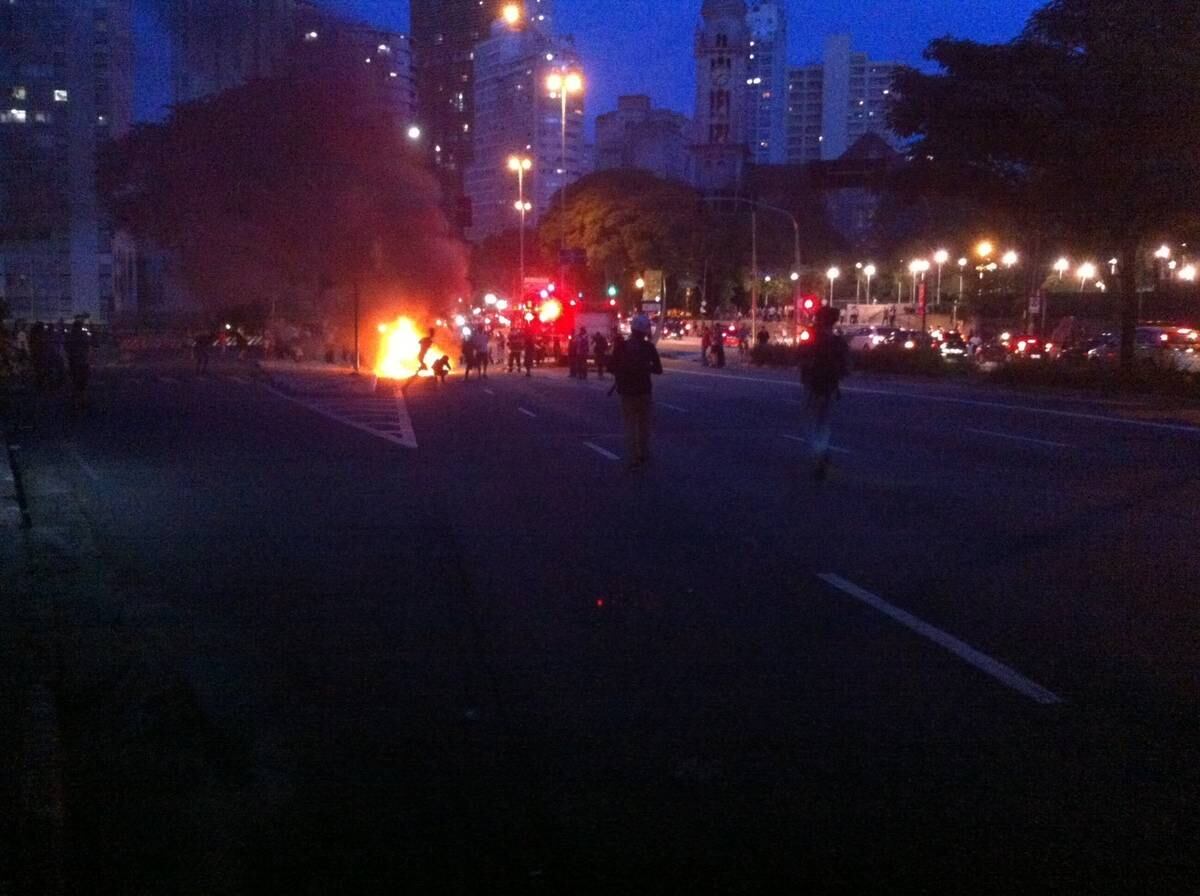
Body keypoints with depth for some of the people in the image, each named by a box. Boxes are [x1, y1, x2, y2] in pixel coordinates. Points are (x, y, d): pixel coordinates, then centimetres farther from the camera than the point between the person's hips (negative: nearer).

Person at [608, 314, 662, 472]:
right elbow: (658, 370, -6)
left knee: (630, 426, 5)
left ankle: (631, 461, -1)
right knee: (644, 425, 16)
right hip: (644, 390, -1)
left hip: (627, 391, 1)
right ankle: (643, 456, 24)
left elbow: (611, 367, -2)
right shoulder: (648, 347, -9)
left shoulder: (621, 347, -6)